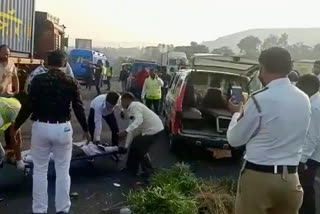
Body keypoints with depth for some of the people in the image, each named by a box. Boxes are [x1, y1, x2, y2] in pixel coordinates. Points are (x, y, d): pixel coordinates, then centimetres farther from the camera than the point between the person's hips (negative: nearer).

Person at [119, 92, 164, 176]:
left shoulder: (134, 105, -15)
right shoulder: (131, 110, 16)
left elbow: (139, 120, -32)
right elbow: (133, 130, 17)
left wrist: (126, 131, -38)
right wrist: (126, 146, 16)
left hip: (154, 129, -10)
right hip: (148, 129, 10)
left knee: (140, 150, -2)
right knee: (134, 146, 15)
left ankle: (150, 172, 13)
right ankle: (131, 169, 28)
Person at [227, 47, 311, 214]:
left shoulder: (259, 100, -16)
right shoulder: (304, 99, 4)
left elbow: (235, 139, -5)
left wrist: (237, 113, 13)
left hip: (258, 176, -6)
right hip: (290, 178, 6)